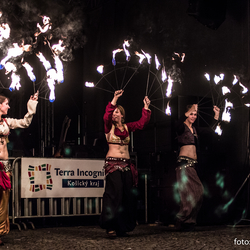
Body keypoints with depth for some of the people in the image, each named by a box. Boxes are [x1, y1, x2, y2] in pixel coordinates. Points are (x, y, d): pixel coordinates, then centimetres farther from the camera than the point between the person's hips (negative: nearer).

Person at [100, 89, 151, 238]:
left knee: (127, 195, 3)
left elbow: (142, 123, 8)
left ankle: (122, 228, 11)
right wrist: (115, 99, -26)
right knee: (115, 193, -16)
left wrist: (146, 108, 1)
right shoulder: (109, 127, 1)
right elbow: (107, 116, -18)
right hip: (113, 163, -5)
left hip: (126, 164, 5)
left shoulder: (127, 127, 13)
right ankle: (111, 227, -15)